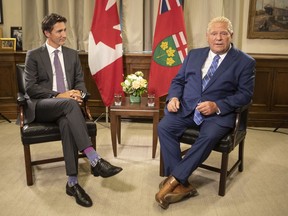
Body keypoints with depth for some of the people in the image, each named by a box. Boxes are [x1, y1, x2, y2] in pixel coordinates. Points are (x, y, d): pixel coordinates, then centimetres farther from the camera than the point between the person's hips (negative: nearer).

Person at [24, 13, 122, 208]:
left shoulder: (72, 54, 15)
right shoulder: (34, 55, 3)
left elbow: (80, 81, 14)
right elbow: (31, 88, -5)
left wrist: (79, 93, -12)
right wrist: (59, 95, -18)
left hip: (65, 105, 3)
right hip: (42, 106, -3)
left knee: (67, 122, -34)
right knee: (70, 104, -37)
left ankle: (72, 182, -31)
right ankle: (95, 160, -41)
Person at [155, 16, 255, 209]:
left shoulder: (245, 62, 3)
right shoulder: (194, 54, 16)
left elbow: (245, 94, -3)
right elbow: (178, 80, 16)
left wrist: (217, 106, -17)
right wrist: (173, 97, -6)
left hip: (219, 113, -3)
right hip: (186, 108, 3)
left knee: (209, 136, -35)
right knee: (164, 127, -24)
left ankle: (173, 180, -23)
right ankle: (182, 185, -20)